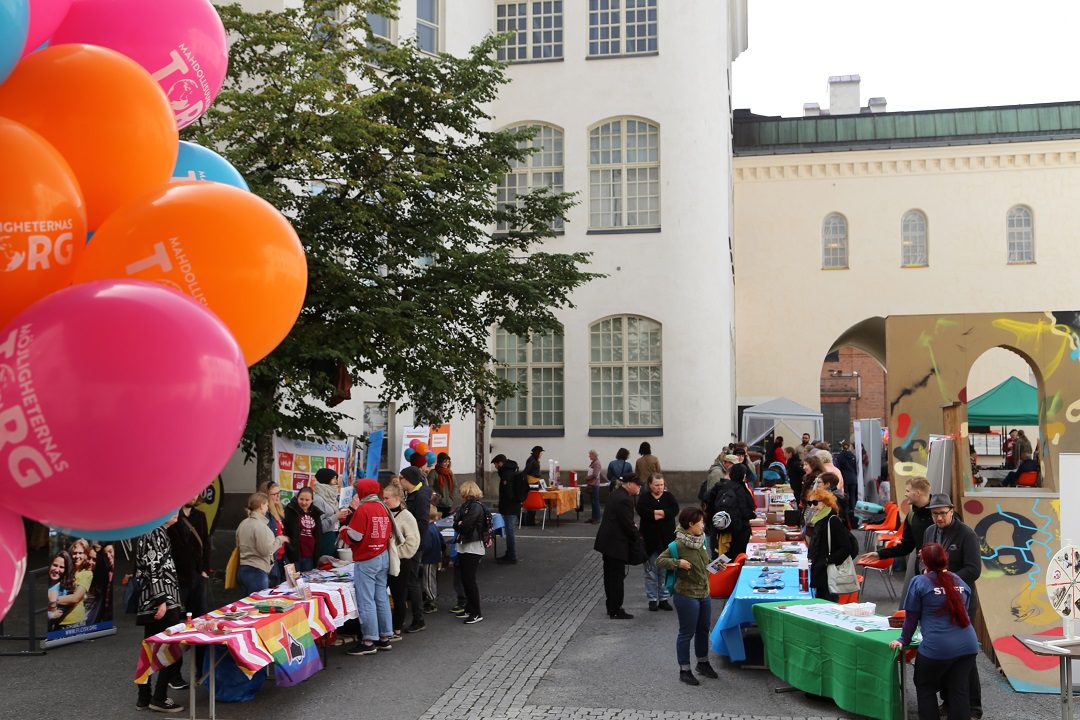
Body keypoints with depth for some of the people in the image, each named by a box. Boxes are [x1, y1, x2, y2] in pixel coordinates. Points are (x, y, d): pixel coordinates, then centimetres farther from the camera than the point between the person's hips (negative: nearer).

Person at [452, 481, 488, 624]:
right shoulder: (465, 505, 14)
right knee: (465, 579, 13)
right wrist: (460, 524, -9)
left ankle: (477, 613, 0)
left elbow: (465, 526, -19)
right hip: (463, 546, 9)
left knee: (470, 580, -7)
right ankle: (469, 609, 23)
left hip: (473, 548, -9)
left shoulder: (476, 507, -14)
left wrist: (459, 524, -1)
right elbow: (456, 523, 10)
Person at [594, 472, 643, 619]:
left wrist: (633, 527, 9)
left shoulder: (615, 494, 11)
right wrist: (638, 539, -5)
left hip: (607, 541, 10)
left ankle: (611, 607, 23)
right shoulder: (625, 499, -20)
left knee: (610, 576, 15)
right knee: (617, 577, -2)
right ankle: (616, 611, 3)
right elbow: (628, 524, -19)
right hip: (616, 544, -10)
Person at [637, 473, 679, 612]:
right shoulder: (644, 497, 1)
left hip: (667, 539, 2)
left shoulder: (669, 496, 6)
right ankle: (652, 599, 12)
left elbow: (675, 510, -11)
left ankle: (664, 599, 14)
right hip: (650, 540, -1)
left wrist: (658, 513, -19)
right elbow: (641, 511, -18)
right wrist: (663, 513, -18)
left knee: (666, 571, 5)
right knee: (651, 572, 4)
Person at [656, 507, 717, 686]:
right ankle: (684, 670, 15)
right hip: (686, 595, -8)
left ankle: (703, 663, 38)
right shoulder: (679, 545, -19)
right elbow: (660, 560, -17)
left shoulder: (702, 541, 4)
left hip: (704, 594, 8)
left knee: (703, 630, 20)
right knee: (686, 633, 3)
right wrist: (678, 563, -28)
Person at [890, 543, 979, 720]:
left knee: (926, 689, 13)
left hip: (937, 647, -5)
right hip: (967, 645, 5)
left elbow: (911, 617, 0)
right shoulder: (960, 581, 10)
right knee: (959, 691, 9)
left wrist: (904, 640, 12)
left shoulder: (920, 582, -5)